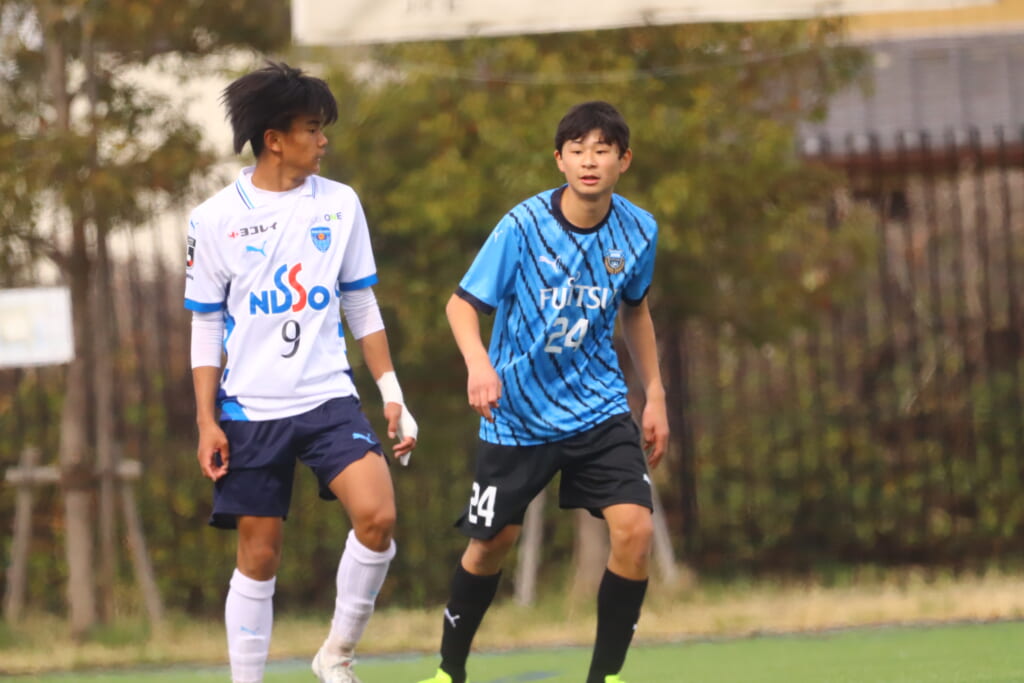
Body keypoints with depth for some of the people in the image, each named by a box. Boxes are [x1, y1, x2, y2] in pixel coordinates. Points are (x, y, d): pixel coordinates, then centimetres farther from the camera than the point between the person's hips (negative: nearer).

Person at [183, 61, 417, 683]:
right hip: (249, 410, -1)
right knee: (259, 556, 0)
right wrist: (207, 422, -2)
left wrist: (392, 395, 7)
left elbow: (362, 307, 11)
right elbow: (206, 328, 4)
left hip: (328, 398, 1)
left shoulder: (340, 204, 5)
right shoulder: (216, 219, -2)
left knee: (377, 515, -20)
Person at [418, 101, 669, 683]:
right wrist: (478, 363, -28)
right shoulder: (522, 227, -16)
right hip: (517, 413, -2)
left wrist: (655, 395, 12)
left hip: (598, 409, 2)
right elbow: (463, 305, -9)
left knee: (635, 530, -17)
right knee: (493, 544, 9)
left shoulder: (638, 231, -5)